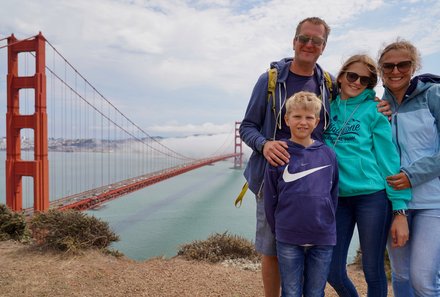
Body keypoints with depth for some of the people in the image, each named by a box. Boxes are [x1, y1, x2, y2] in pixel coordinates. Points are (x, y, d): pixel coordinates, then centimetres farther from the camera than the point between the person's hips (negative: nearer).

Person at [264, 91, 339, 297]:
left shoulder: (328, 154, 1)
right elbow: (270, 200, -1)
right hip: (288, 240, -1)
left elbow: (333, 194, 8)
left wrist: (327, 224, 7)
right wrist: (279, 231, 2)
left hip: (322, 239, 2)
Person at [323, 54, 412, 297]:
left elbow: (389, 158, -4)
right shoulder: (329, 108, 8)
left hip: (372, 197, -3)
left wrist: (400, 209, -8)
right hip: (337, 197, 3)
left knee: (373, 271, 8)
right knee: (333, 272, 9)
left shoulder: (374, 110, -1)